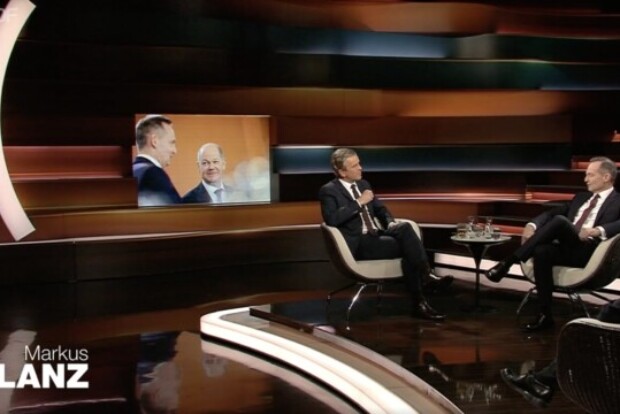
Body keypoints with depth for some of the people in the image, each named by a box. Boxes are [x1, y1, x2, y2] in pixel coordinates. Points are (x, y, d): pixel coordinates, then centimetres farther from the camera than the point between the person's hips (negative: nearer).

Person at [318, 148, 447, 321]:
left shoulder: (363, 184, 19)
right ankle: (420, 302, -22)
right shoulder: (329, 191, -4)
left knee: (404, 228, -26)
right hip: (359, 243, -6)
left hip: (376, 235, 6)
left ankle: (427, 274, -28)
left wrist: (391, 223, -1)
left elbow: (380, 209, 22)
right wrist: (359, 202, -18)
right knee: (406, 247, -26)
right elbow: (332, 219, -20)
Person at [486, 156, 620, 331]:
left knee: (559, 220, -30)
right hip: (565, 248, 5)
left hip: (588, 252, -5)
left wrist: (598, 230, -30)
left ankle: (509, 262, -26)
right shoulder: (581, 197, 26)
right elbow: (551, 212, 21)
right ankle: (545, 315, -23)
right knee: (542, 251, -30)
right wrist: (532, 225, 1)